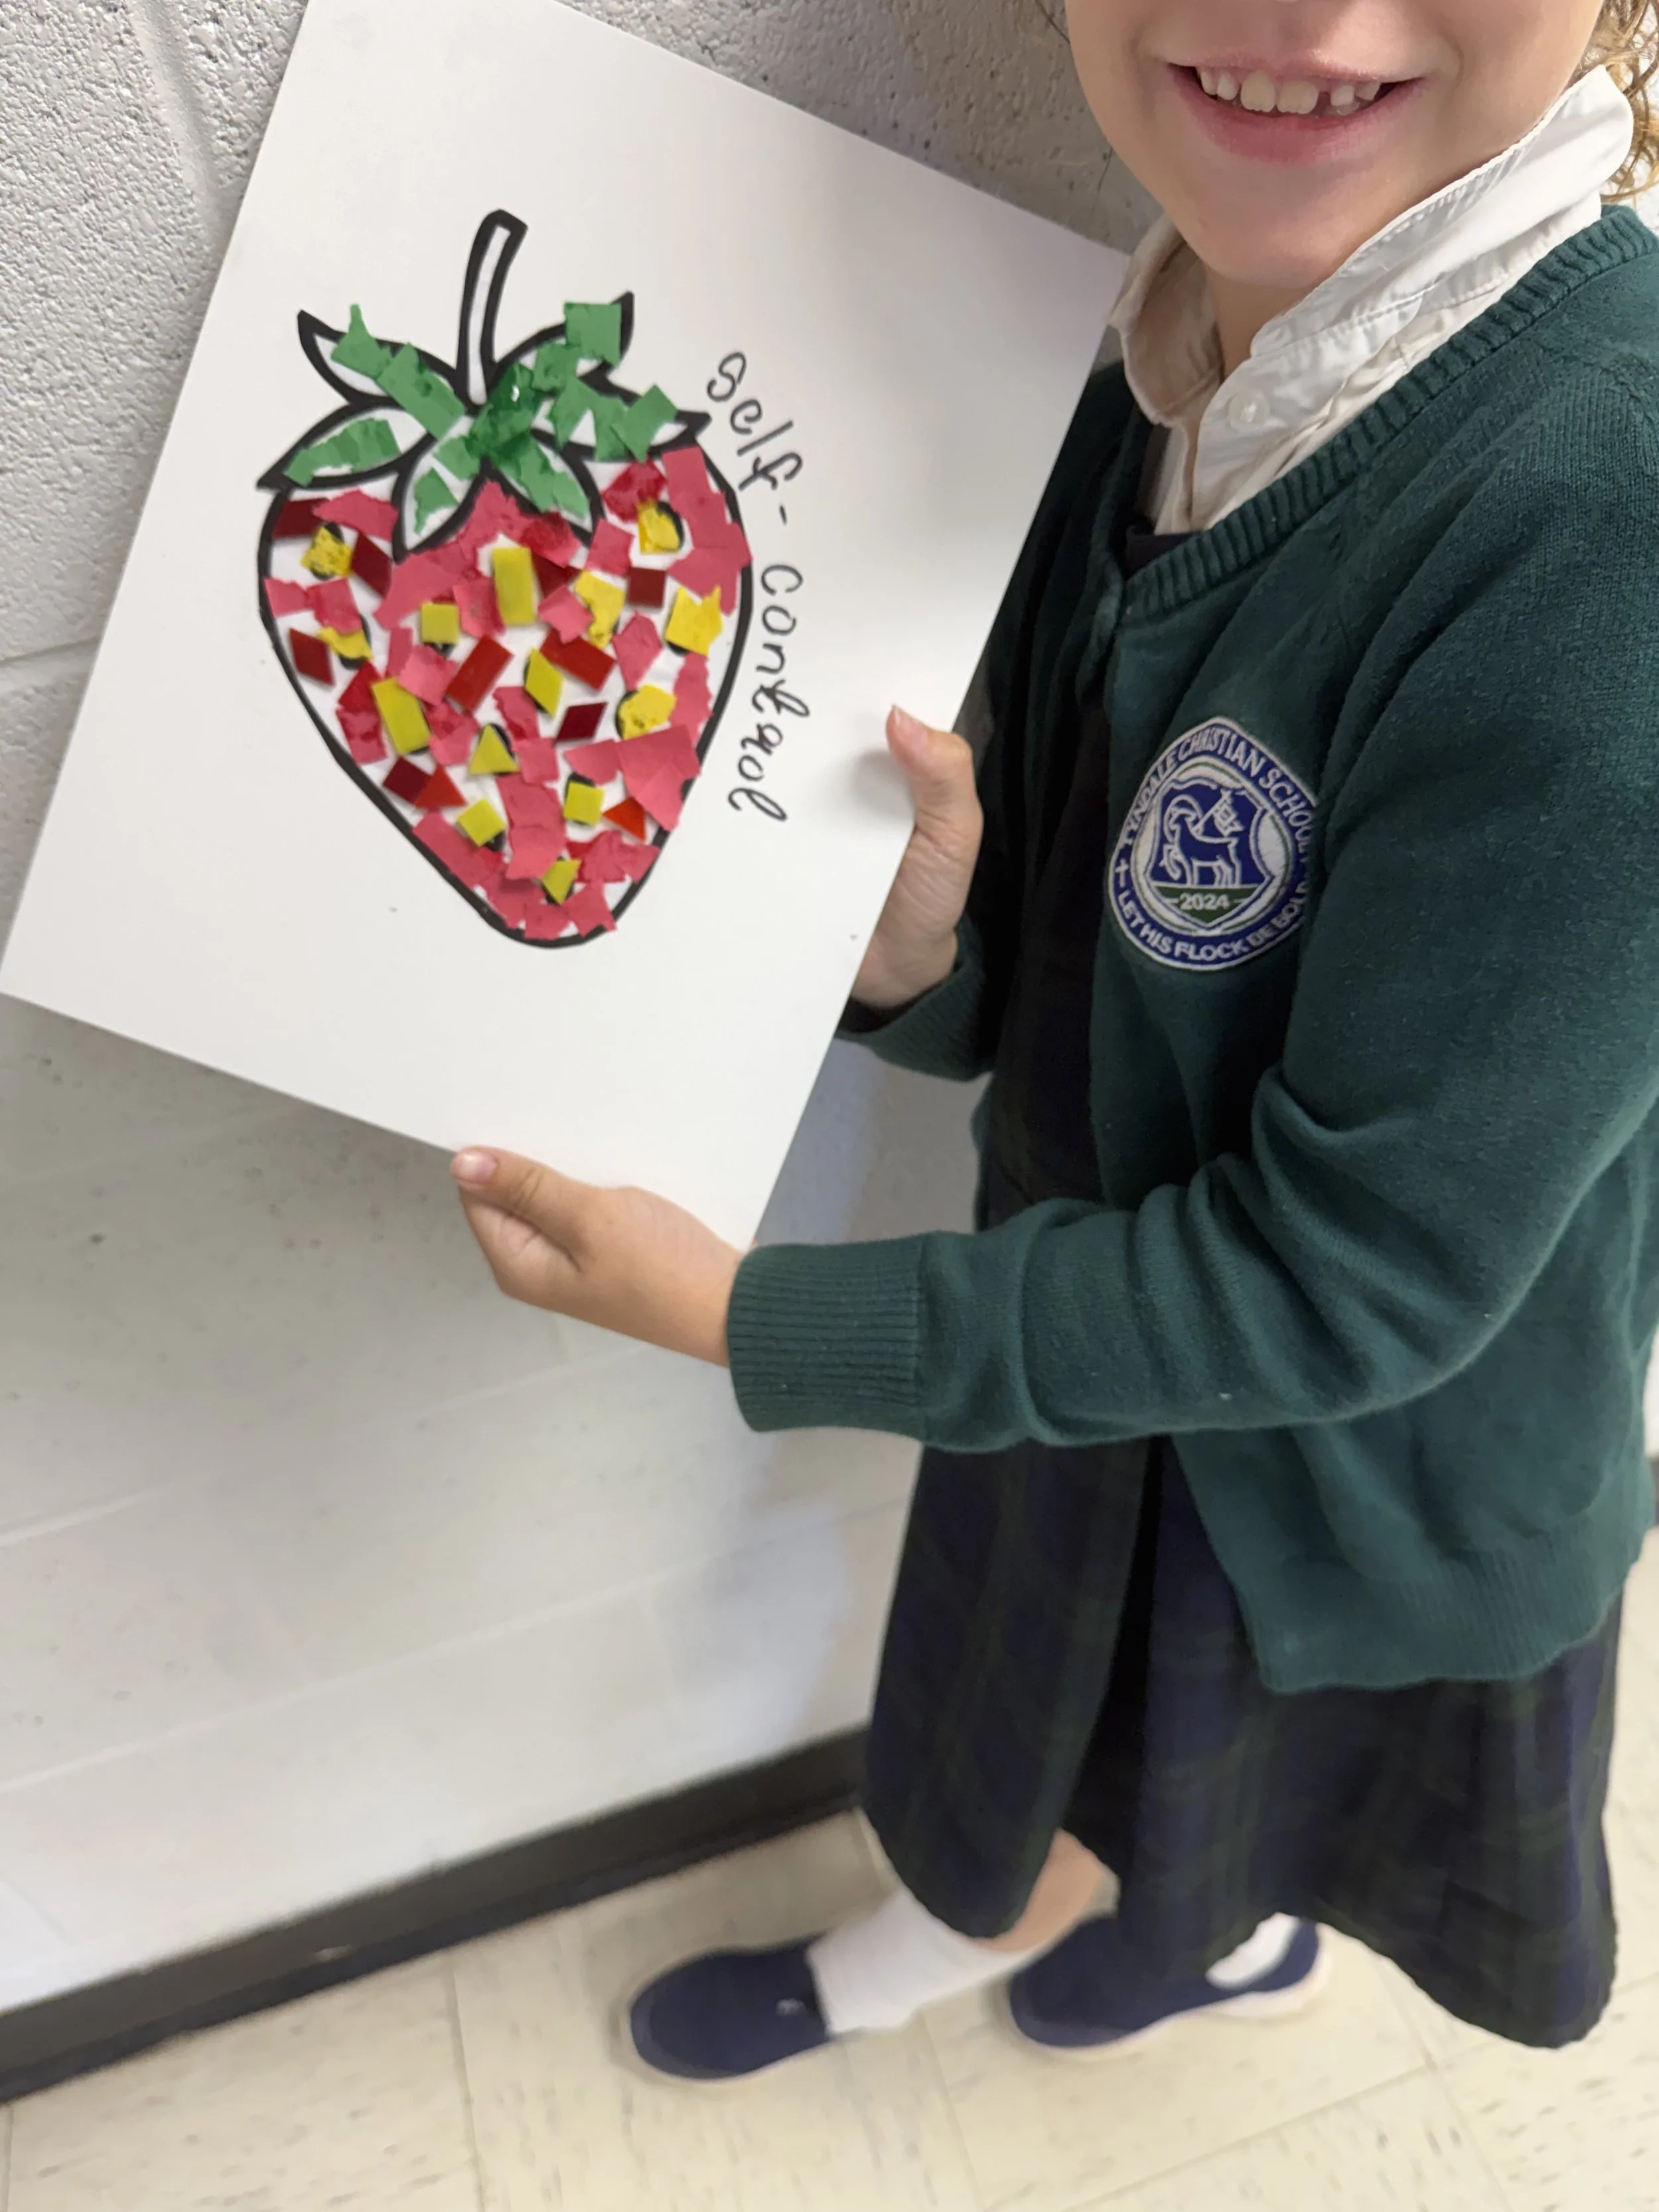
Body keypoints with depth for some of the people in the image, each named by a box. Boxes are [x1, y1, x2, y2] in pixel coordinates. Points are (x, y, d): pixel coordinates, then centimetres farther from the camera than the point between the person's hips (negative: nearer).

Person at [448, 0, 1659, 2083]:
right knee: (1034, 1688, 34)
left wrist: (742, 1317, -23)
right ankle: (964, 1924, 70)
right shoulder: (1168, 377, -11)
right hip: (1089, 1331, 6)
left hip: (1346, 1491, -5)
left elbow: (1351, 1279, -28)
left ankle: (1239, 1944, 68)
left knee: (1230, 1804, 30)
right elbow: (1050, 986, -3)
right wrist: (909, 949, -26)